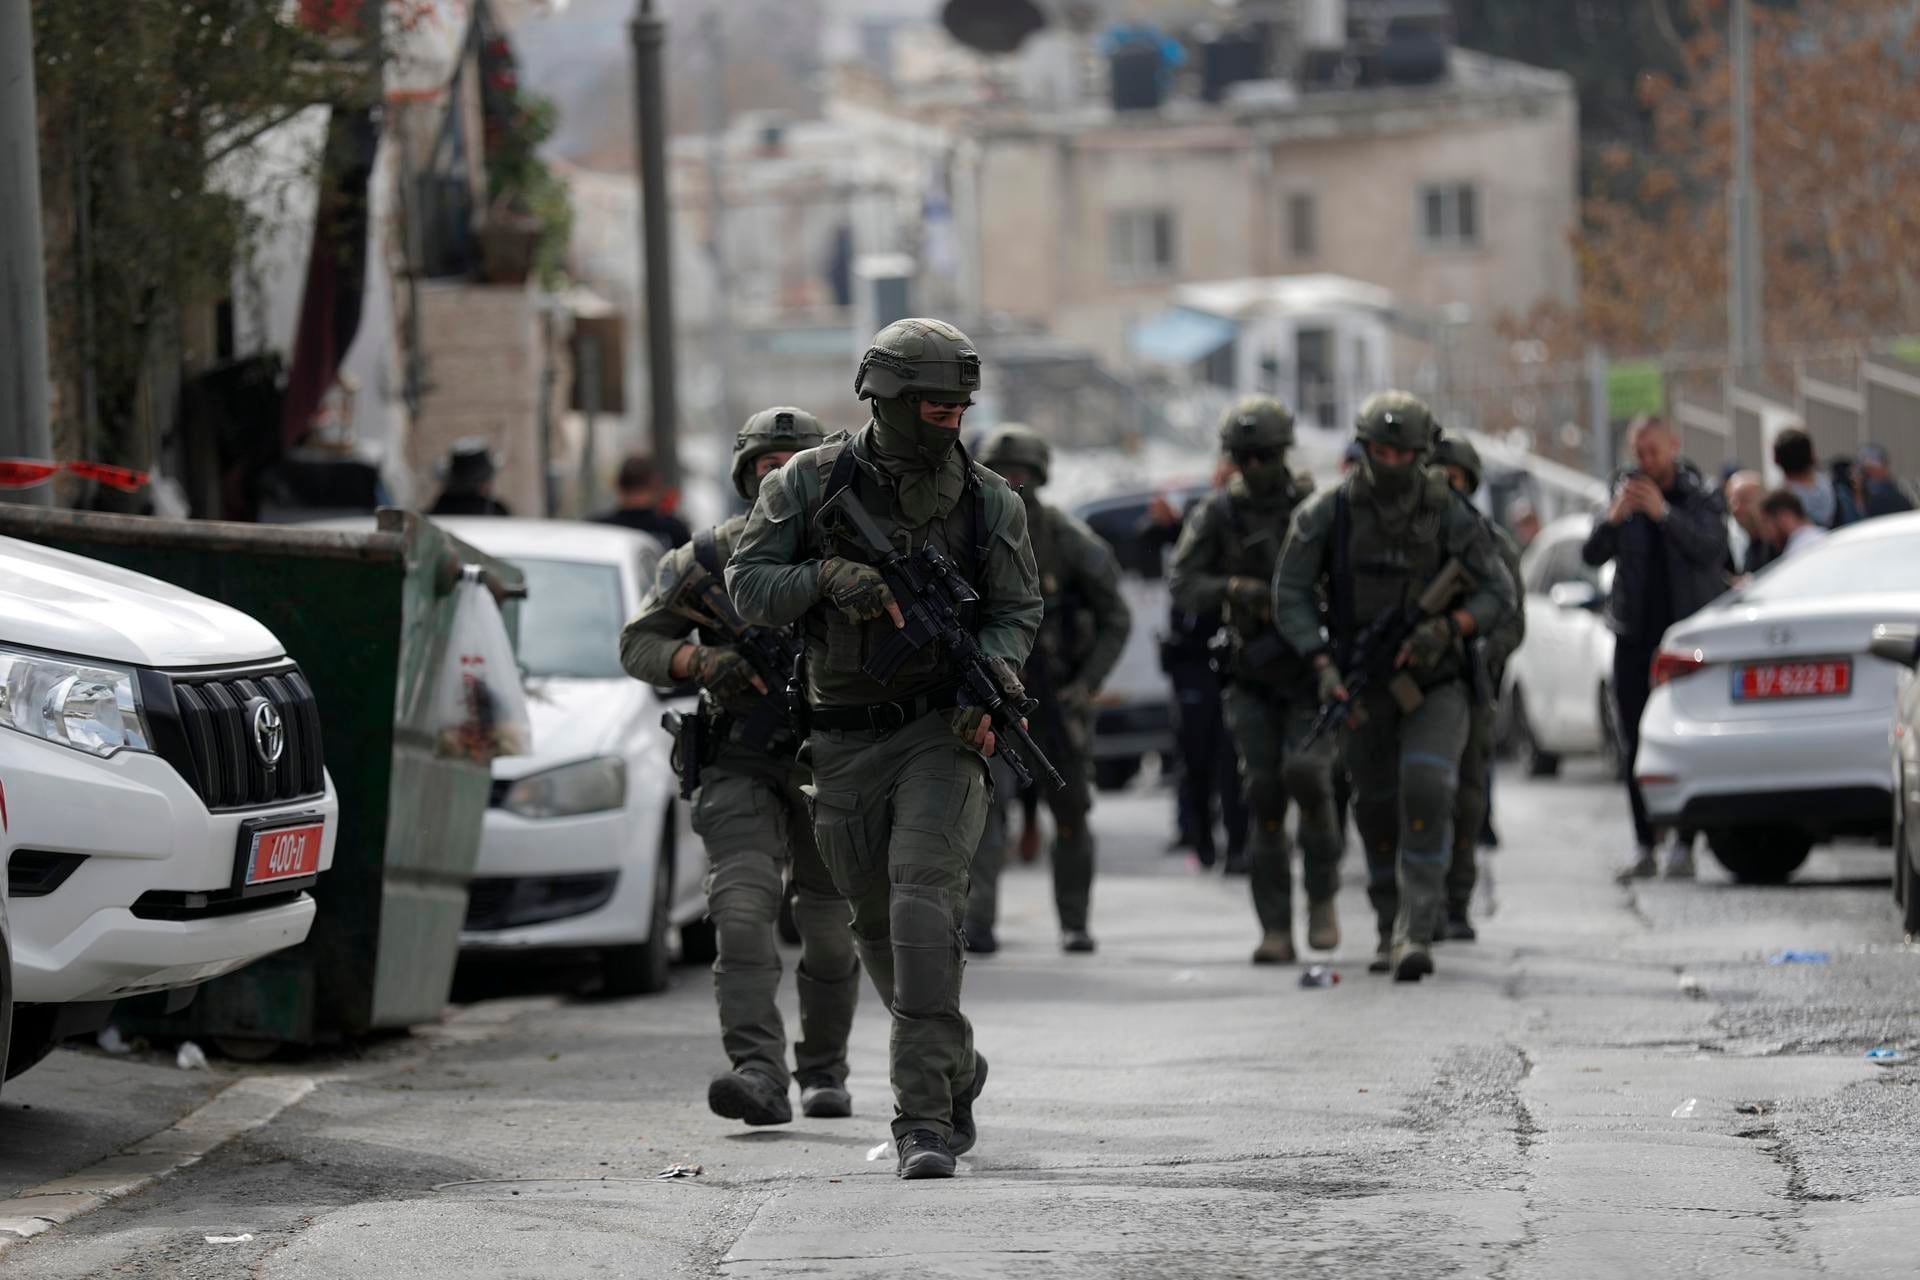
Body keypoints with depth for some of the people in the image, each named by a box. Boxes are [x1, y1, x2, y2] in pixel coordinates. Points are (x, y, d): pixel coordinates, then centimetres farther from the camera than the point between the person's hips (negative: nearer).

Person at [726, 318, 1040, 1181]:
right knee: (879, 930, 12)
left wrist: (989, 674, -18)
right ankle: (955, 1069, 39)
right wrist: (829, 578, -20)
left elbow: (1015, 612, 2)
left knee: (923, 906, -20)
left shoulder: (988, 502, 1)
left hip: (942, 730, -2)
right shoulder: (813, 484, 0)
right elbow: (749, 584, -2)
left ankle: (924, 1117, -22)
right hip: (846, 742, 2)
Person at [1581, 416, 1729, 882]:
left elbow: (1710, 547, -17)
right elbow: (1592, 555, -2)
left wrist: (1663, 514, -28)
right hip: (1635, 634, 3)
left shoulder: (1697, 498, 1)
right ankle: (1644, 847, 4)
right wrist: (1614, 519, -21)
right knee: (1635, 746, 1)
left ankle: (1683, 844, -7)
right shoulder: (1627, 493, 8)